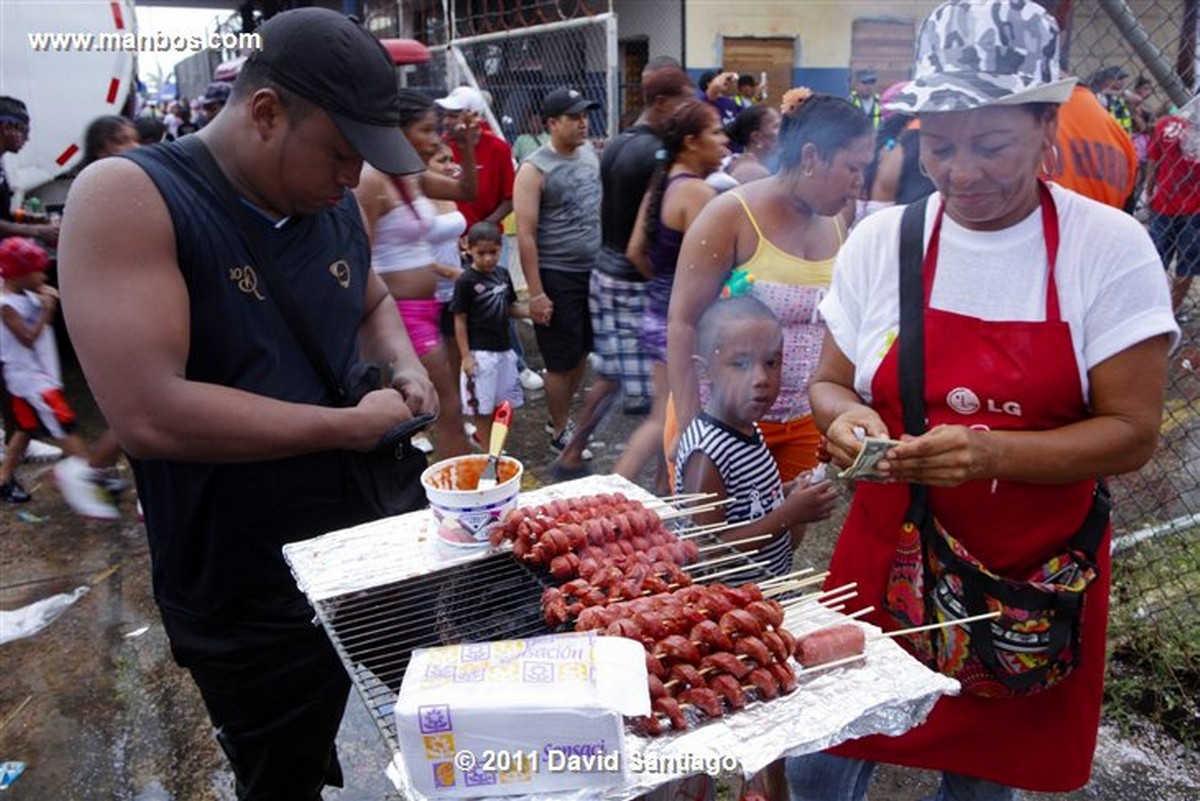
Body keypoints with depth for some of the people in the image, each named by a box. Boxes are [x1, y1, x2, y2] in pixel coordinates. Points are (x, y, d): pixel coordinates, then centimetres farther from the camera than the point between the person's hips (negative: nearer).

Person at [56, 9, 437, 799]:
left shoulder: (334, 203, 2)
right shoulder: (129, 197, -18)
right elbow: (151, 415, -27)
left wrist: (403, 365, -2)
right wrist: (353, 423, -20)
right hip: (256, 602, -6)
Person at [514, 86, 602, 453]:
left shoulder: (590, 154, 8)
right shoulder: (535, 169, -12)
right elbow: (525, 235, -15)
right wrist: (536, 293, -18)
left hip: (594, 271, 6)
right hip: (557, 277, -6)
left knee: (582, 353, 15)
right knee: (561, 361, 3)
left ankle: (562, 416, 33)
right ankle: (559, 433, 20)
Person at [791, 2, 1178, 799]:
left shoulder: (1112, 248, -10)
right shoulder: (881, 239, -5)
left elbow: (1132, 432, -11)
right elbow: (830, 384, 3)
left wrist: (992, 450, -28)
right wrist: (845, 418, -20)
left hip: (1033, 579, -1)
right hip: (888, 560, 2)